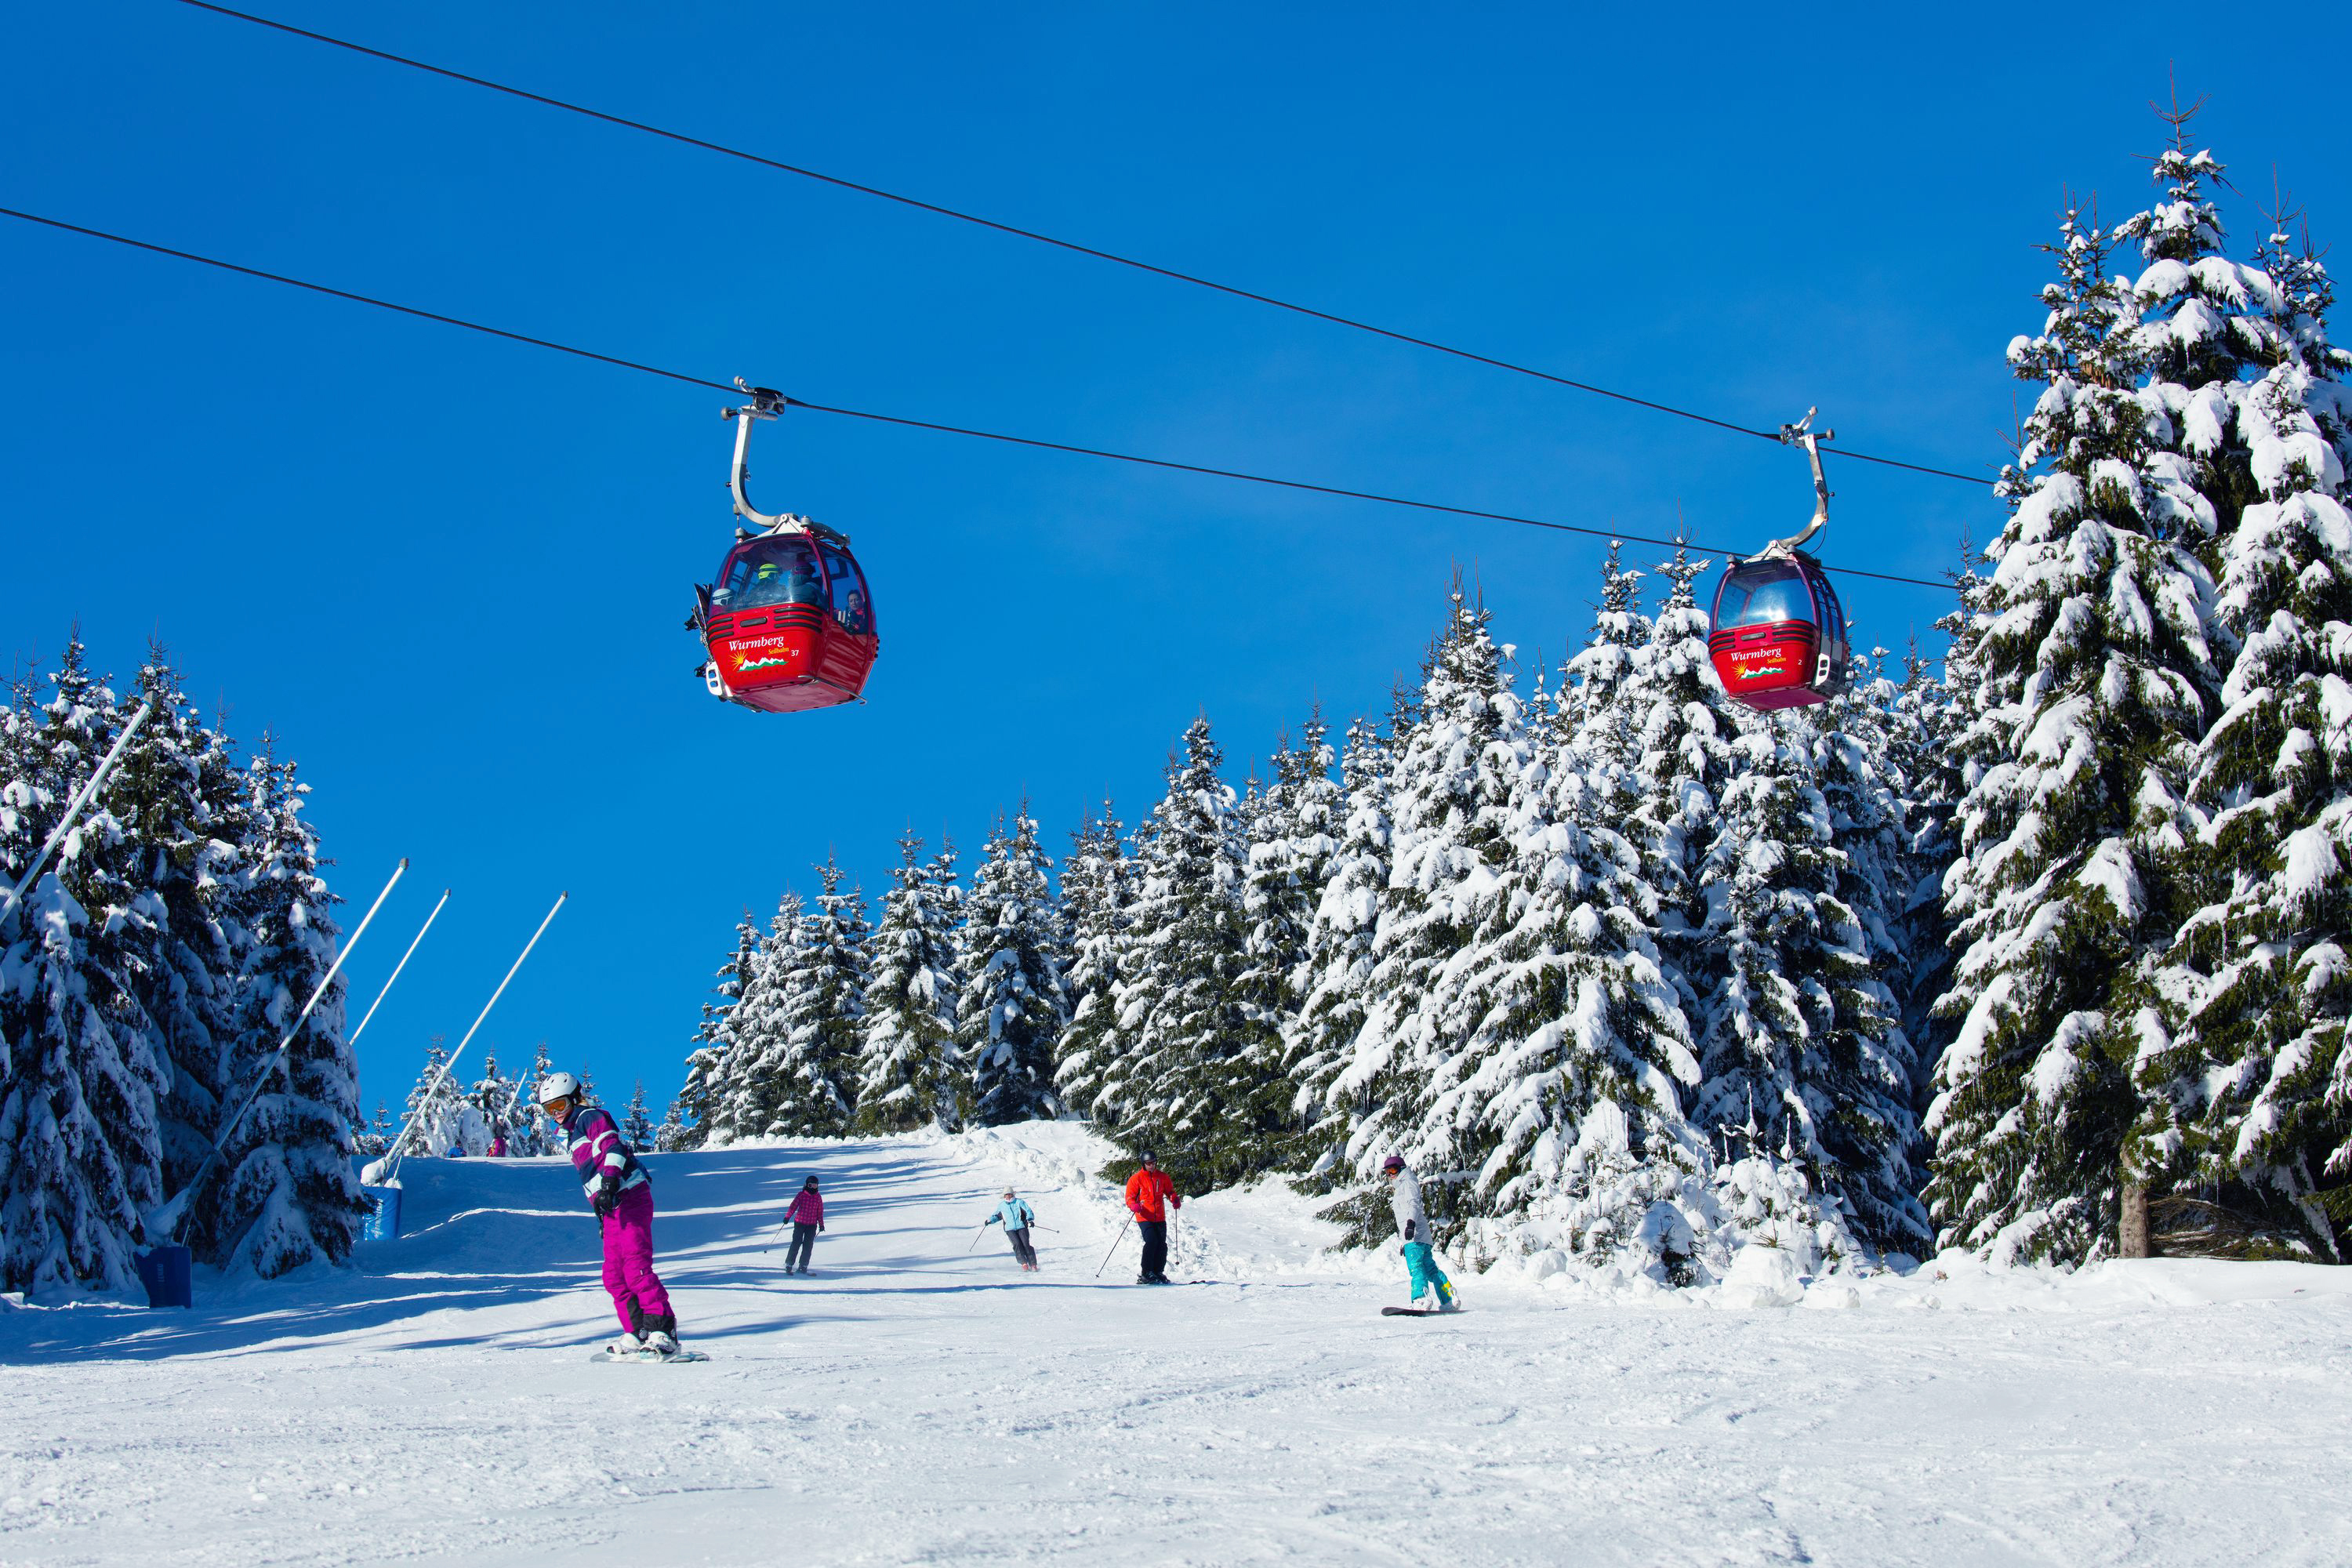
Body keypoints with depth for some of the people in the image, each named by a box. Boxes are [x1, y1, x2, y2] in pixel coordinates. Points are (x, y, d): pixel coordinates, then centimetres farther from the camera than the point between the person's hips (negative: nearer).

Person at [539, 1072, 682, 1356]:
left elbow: (613, 1147, -16)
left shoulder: (590, 1117, 0)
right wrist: (601, 1214, 24)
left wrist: (609, 1182, -29)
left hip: (629, 1196, -10)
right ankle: (638, 1333, 3)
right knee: (614, 1275, 4)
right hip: (612, 1207, 10)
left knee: (636, 1267, -18)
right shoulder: (572, 1135, 27)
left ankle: (664, 1332, -21)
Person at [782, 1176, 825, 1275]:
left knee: (808, 1246, -1)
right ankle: (789, 1264, 2)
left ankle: (803, 1266, 6)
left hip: (812, 1225, 2)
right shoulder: (802, 1195, 0)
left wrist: (821, 1224, 14)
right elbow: (794, 1206, 0)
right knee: (796, 1243, -6)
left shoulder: (818, 1197, 7)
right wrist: (787, 1217, -10)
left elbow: (820, 1212, 14)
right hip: (799, 1222, -2)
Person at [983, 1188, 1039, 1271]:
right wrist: (990, 1220, 6)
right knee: (1017, 1244, -20)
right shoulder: (1001, 1206, 14)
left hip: (1022, 1227, -2)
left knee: (1026, 1245, -14)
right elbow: (996, 1216, 27)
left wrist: (1030, 1219, -20)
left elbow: (1029, 1211, 0)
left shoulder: (1019, 1202, 6)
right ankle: (1024, 1264, -21)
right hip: (1010, 1229, 2)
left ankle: (1033, 1265, -9)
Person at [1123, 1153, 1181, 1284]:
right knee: (1151, 1242, -19)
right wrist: (1133, 1206, -23)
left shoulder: (1162, 1176, 9)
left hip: (1160, 1218, 4)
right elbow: (1130, 1197, -1)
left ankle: (1158, 1273, 14)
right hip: (1144, 1218, -4)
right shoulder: (1136, 1179, -1)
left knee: (1162, 1245, 1)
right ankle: (1146, 1274, -14)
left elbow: (1170, 1191, 18)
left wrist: (1175, 1200, -4)